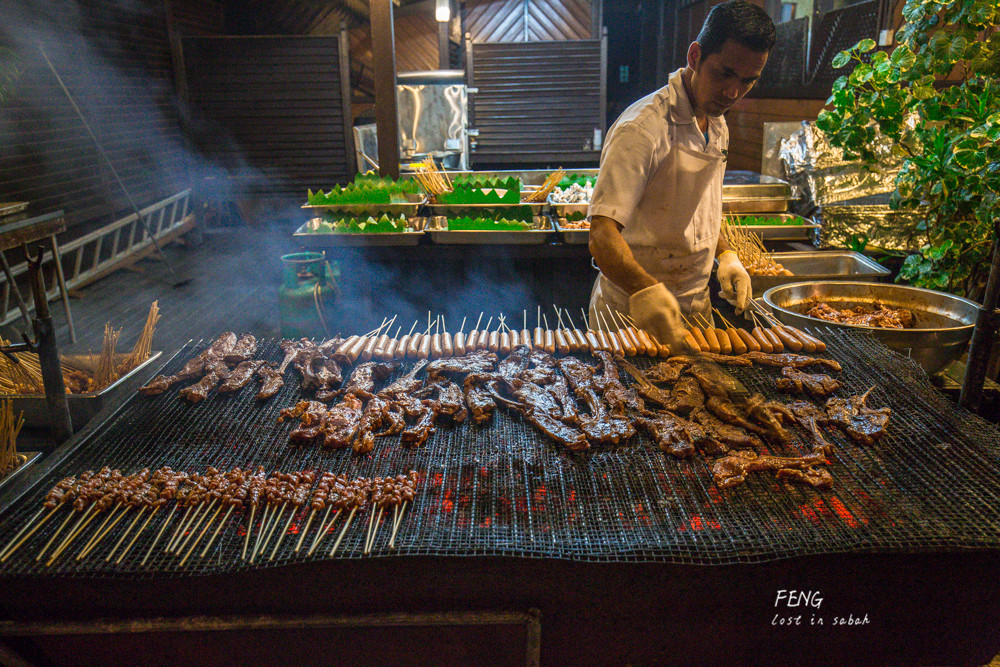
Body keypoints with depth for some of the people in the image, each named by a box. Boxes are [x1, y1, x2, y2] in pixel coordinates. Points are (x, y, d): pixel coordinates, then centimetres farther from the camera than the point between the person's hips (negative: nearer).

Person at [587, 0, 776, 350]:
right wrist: (644, 290, -48)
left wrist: (725, 255, 6)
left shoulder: (717, 126, 7)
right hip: (634, 312, -8)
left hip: (696, 308, 8)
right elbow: (602, 236, -32)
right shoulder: (642, 129, -22)